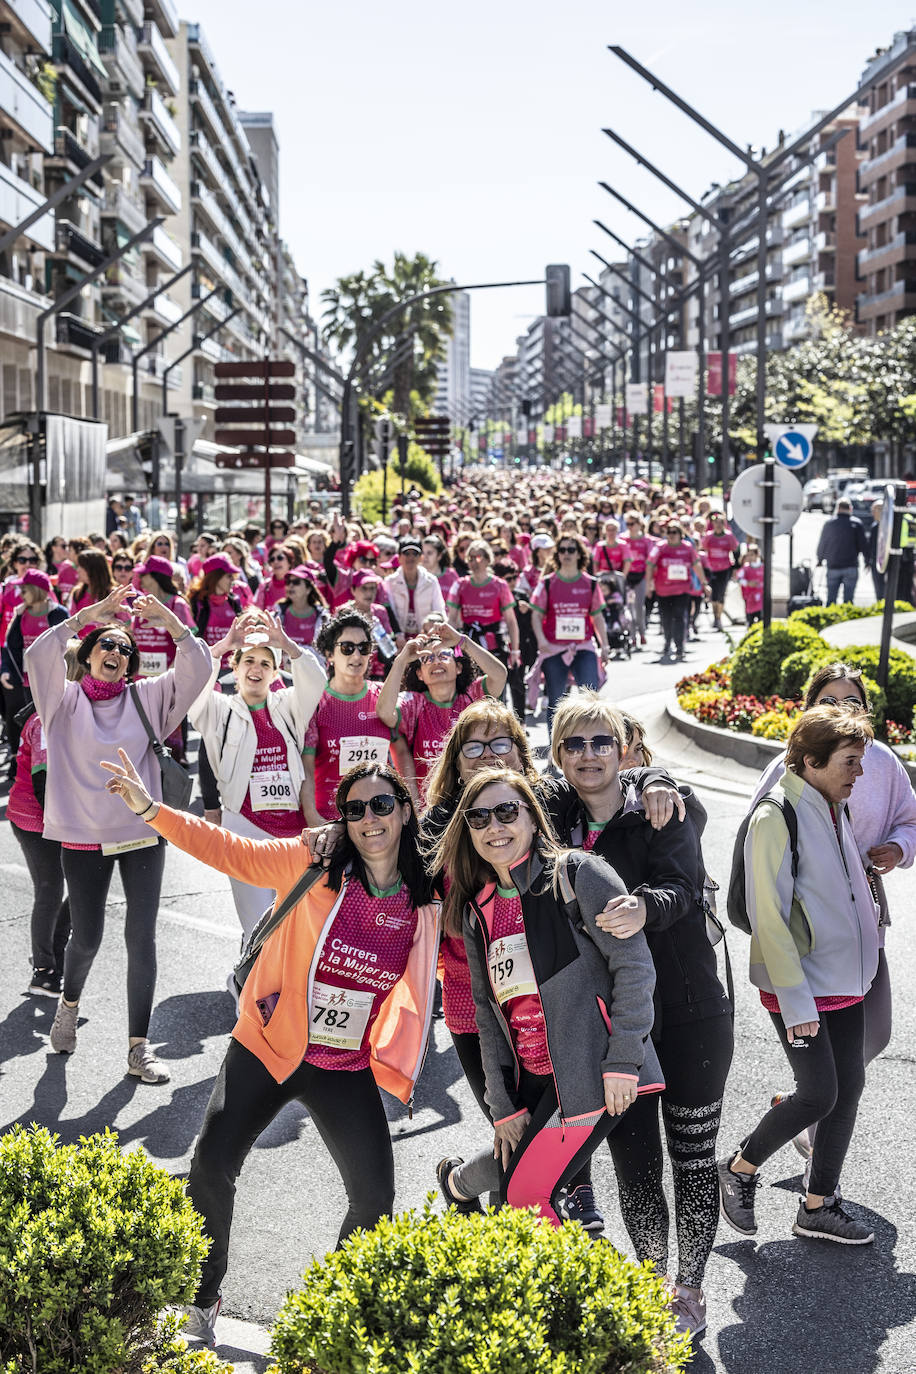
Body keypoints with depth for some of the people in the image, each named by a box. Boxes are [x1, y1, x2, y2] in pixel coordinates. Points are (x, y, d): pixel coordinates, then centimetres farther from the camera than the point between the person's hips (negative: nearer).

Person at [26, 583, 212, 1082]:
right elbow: (37, 656, -17)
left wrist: (167, 618, -20)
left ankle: (139, 1046, 8)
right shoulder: (65, 699, 2)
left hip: (142, 834, 1)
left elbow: (197, 668, -8)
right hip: (83, 837, -1)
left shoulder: (146, 698, 5)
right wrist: (89, 614, -24)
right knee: (87, 936, 10)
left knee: (142, 937, -1)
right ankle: (69, 1002, 43)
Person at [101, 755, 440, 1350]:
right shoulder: (312, 864, -11)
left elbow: (450, 963, 16)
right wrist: (151, 809, -23)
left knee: (375, 1198, 0)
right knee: (213, 1167, -7)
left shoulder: (428, 901, -3)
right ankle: (200, 1299, 19)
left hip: (349, 1071, 2)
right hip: (268, 1049, -2)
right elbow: (230, 851, -13)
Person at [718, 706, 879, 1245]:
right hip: (798, 984, -8)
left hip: (846, 979, 8)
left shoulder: (836, 808, 9)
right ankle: (741, 1169, 16)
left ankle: (819, 1205, 22)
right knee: (819, 1094, -8)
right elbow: (769, 916, -19)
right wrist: (796, 999, -20)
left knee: (849, 1086, 9)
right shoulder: (776, 817, -17)